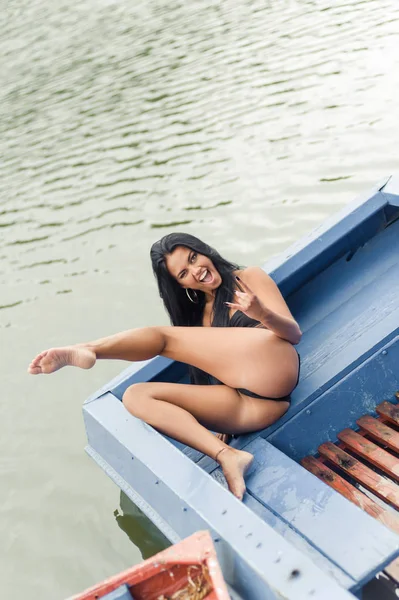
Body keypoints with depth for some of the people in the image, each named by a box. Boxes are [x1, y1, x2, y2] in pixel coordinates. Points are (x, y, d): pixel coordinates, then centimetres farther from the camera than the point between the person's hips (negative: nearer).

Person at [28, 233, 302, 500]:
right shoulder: (197, 312, 28)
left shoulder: (249, 278, 14)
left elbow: (294, 334, 4)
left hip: (271, 365, -6)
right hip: (247, 405, 6)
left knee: (162, 336, -13)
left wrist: (262, 313, -15)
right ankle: (228, 456, -28)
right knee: (136, 395, -9)